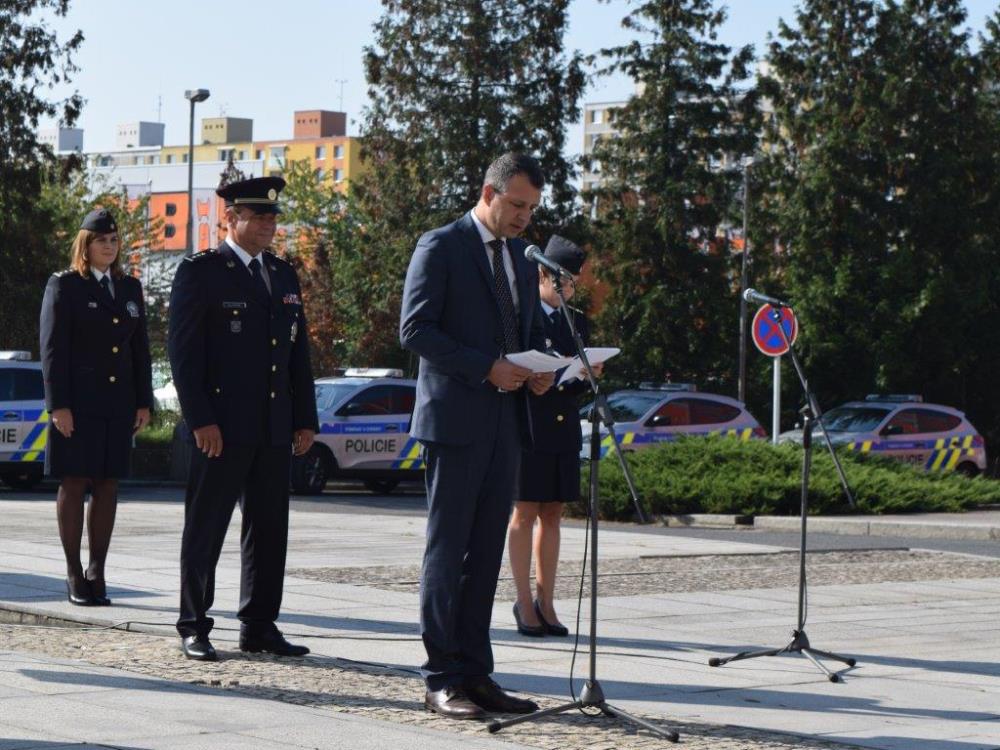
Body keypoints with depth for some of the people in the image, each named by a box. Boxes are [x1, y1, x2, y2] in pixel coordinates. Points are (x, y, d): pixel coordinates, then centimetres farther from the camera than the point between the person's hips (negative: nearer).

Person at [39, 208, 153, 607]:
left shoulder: (130, 288, 14)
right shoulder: (64, 286, -1)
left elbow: (140, 349, 14)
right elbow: (52, 348, -6)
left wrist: (144, 402, 7)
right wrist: (58, 405, -14)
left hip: (117, 404, 5)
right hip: (76, 402, -5)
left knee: (108, 486, 3)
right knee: (74, 483, -2)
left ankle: (97, 571, 8)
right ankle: (74, 575, 3)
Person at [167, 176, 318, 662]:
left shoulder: (284, 276, 17)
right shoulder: (200, 272, -3)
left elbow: (299, 354, 17)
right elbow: (182, 350, -9)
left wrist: (305, 420, 10)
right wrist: (200, 420, -16)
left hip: (275, 429, 6)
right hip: (222, 428, -6)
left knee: (269, 530, 8)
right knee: (205, 530, 1)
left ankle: (258, 627, 14)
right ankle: (193, 628, 7)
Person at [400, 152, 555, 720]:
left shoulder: (522, 261, 18)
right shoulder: (441, 247, -4)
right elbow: (416, 329, -12)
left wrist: (540, 371, 3)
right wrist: (486, 368, -19)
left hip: (506, 423, 7)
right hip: (455, 419, -7)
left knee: (486, 553, 7)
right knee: (448, 549, -4)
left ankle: (475, 673, 11)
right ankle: (442, 678, -2)